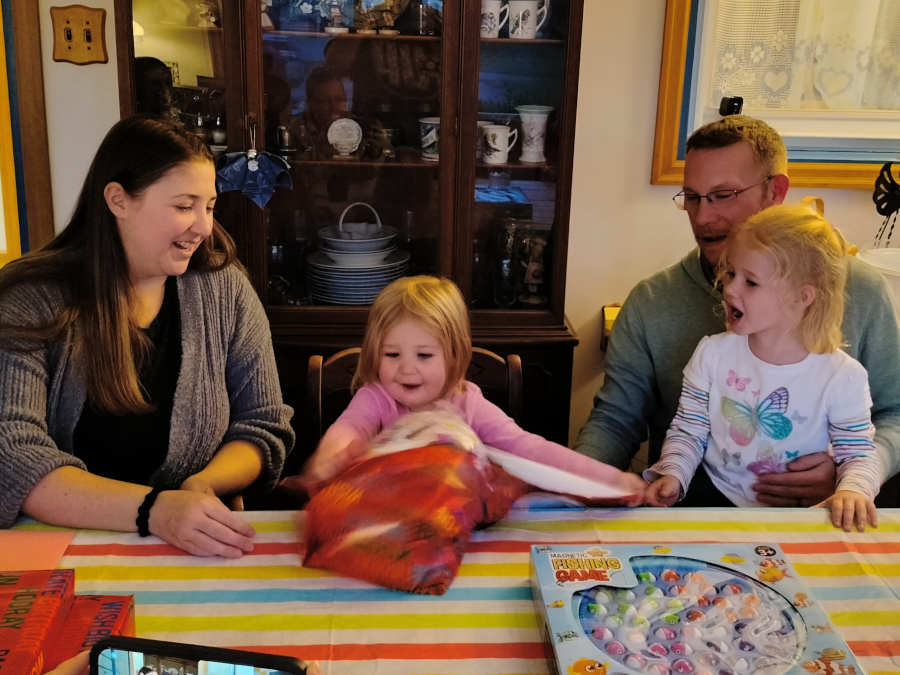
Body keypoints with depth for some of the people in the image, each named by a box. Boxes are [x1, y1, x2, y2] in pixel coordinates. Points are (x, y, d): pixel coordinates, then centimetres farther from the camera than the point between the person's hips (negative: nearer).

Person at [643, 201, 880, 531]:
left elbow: (859, 454, -1)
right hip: (716, 504, -1)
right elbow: (687, 432, 3)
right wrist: (673, 475, -15)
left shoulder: (842, 377, -9)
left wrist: (853, 490, -22)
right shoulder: (713, 353, -3)